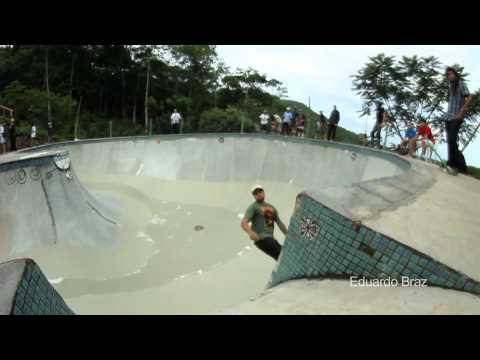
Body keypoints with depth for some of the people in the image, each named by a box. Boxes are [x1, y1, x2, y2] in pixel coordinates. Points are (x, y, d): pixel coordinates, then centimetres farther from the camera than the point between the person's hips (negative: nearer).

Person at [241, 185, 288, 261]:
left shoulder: (271, 207, 19)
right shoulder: (253, 207, -2)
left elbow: (279, 223, 23)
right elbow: (243, 223, -15)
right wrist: (250, 232, -35)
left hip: (270, 238, 7)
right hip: (261, 238, -7)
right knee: (281, 256, -19)